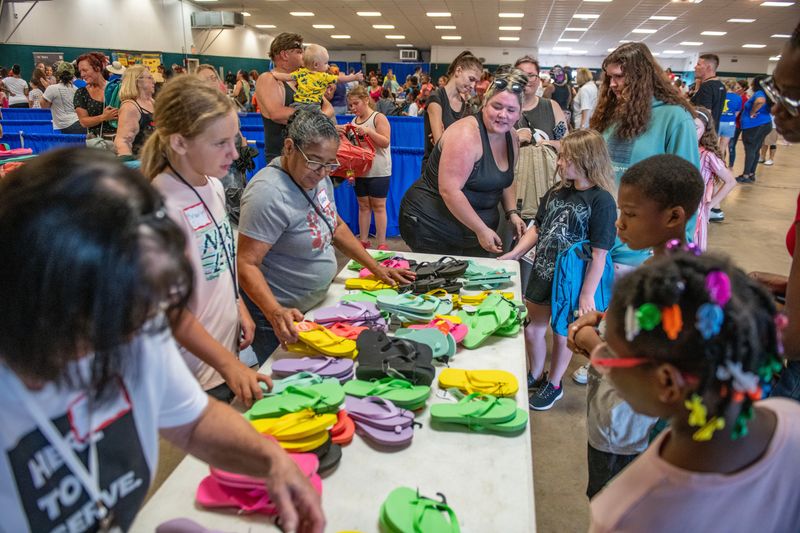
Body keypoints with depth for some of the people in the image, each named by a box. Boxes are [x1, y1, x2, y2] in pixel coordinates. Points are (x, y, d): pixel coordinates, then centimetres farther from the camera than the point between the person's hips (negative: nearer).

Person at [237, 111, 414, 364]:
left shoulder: (318, 176, -1)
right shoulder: (268, 193, -28)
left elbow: (336, 226, 12)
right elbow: (246, 264, -29)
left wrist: (377, 269, 8)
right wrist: (276, 313, -43)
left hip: (314, 306, 8)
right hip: (282, 319, -8)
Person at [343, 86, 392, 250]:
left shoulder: (378, 118, -6)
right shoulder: (354, 121, 11)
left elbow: (385, 141, -15)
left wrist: (368, 131, -23)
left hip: (378, 171, -6)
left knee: (378, 206, -2)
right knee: (363, 205, 10)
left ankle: (381, 243, 3)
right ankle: (363, 241, 17)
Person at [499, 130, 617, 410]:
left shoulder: (601, 200, -18)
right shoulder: (557, 192, 2)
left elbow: (599, 253, -18)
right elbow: (537, 229, 10)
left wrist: (587, 294, -18)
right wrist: (512, 255, 0)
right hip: (542, 273, 6)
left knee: (562, 334, 14)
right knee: (532, 330, 16)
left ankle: (553, 385, 36)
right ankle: (536, 376, 41)